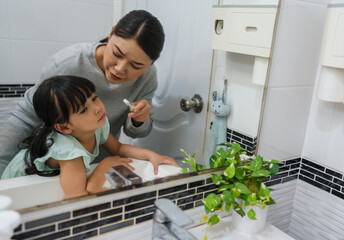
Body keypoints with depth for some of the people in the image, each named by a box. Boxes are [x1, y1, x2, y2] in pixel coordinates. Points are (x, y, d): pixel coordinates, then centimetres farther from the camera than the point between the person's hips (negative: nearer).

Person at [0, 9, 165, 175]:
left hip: (102, 160, 3)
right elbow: (24, 119, -20)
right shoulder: (66, 63, -30)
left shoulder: (147, 76, -20)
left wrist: (139, 121, -28)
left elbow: (134, 132, -6)